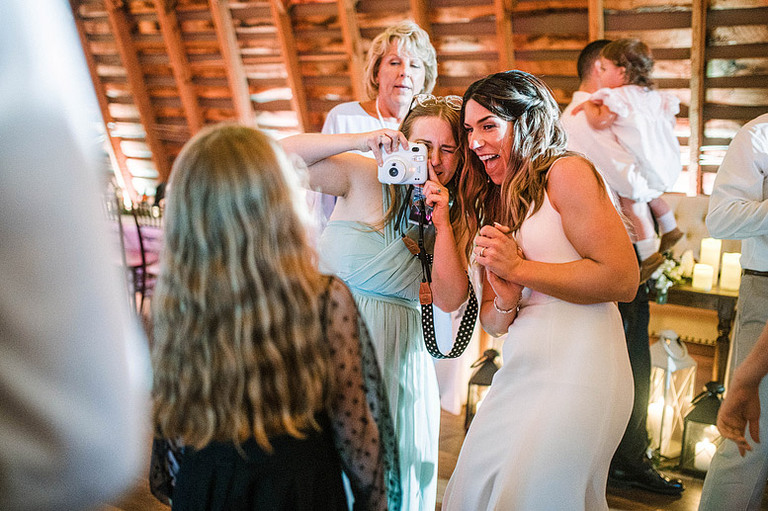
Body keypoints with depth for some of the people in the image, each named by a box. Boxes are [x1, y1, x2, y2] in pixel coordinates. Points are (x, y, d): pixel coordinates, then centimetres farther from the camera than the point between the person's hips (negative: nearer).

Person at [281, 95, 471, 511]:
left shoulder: (452, 215, 5)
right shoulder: (363, 177, -6)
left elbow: (449, 299, -7)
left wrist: (442, 223, -15)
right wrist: (362, 141, -22)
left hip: (397, 353, 3)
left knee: (397, 468, 10)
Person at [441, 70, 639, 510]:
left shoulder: (567, 172, -5)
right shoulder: (491, 202, 17)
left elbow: (623, 279, -14)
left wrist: (519, 268, -12)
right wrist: (505, 304, -7)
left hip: (576, 373, -7)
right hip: (519, 375, 7)